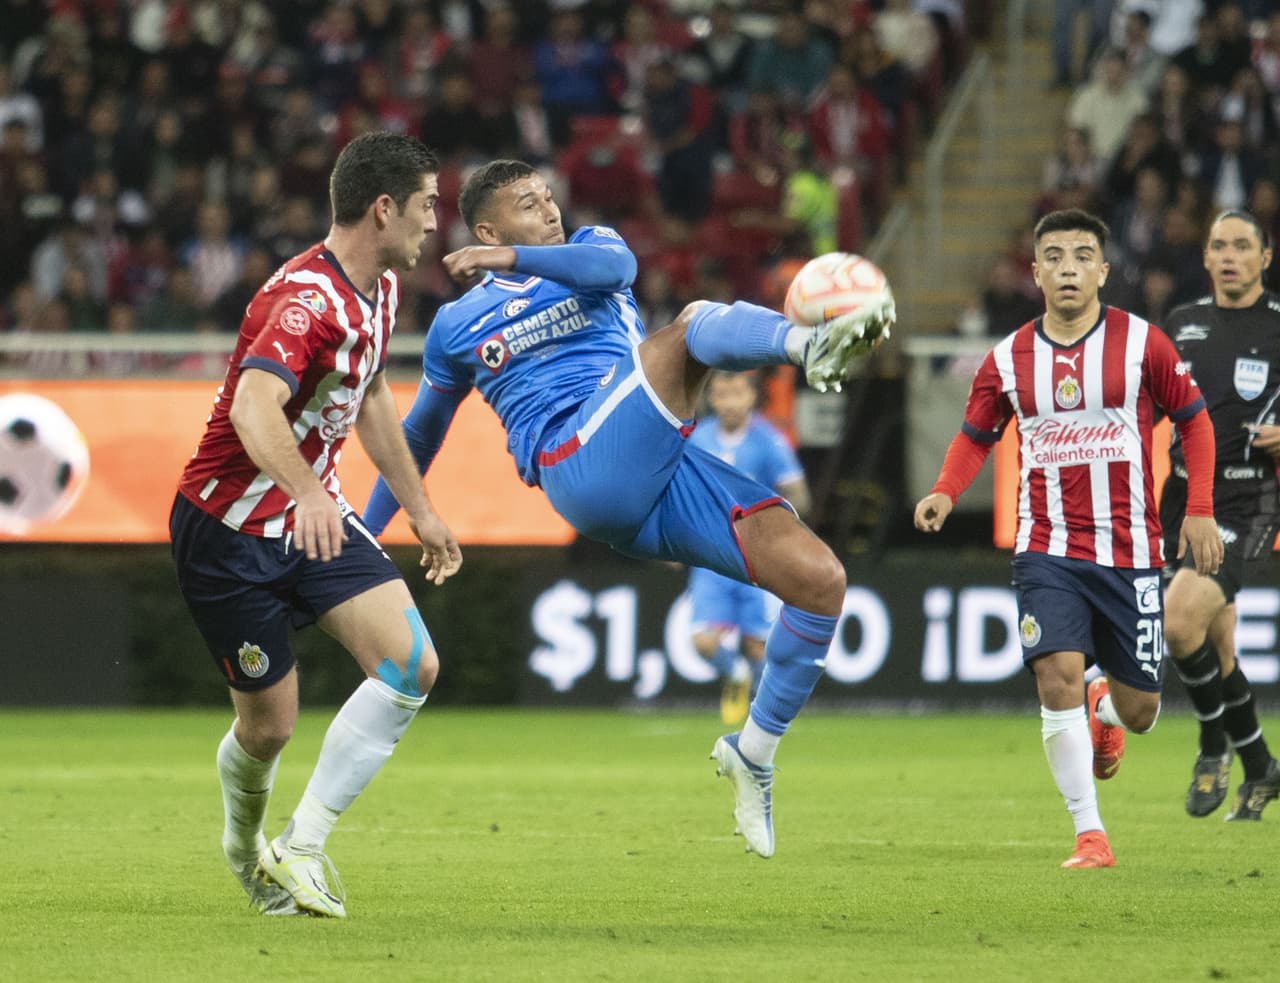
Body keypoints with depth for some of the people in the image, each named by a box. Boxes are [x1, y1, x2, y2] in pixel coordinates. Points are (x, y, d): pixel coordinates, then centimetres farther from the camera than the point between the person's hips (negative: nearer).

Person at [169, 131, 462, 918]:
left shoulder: (380, 290, 5)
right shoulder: (306, 299, -25)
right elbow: (253, 406, -43)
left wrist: (420, 509, 27)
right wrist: (308, 491, -59)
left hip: (315, 518, 8)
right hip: (230, 527, -8)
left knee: (412, 666, -14)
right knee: (269, 725, 1)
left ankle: (302, 849, -8)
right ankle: (245, 843, 36)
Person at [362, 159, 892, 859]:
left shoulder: (589, 248, 24)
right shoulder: (458, 326, 20)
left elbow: (613, 265, -4)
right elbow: (419, 435, 35)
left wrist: (516, 259, -15)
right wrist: (363, 535, 39)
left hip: (658, 476, 4)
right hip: (581, 470, -4)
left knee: (819, 578, -12)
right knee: (693, 323, -29)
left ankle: (753, 753, 6)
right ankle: (811, 346, -64)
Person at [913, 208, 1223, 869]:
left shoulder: (1141, 343, -2)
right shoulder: (1008, 360, 3)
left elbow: (1194, 420, 7)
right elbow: (976, 436, 16)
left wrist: (1200, 511, -1)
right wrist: (945, 494, -3)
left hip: (1129, 552, 0)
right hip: (1046, 549, 0)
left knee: (1139, 710, 4)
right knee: (1058, 676, -20)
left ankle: (1107, 712, 44)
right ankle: (1089, 833, -12)